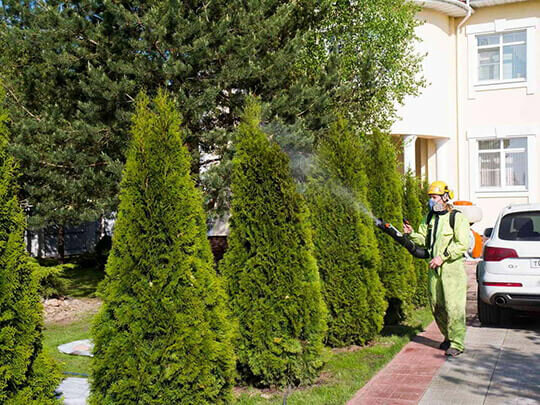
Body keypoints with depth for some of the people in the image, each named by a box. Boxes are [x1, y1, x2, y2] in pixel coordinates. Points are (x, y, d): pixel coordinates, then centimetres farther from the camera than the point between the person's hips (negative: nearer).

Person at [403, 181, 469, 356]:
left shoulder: (458, 218, -8)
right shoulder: (430, 217, 12)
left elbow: (462, 244, -14)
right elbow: (424, 239, 16)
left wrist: (443, 256, -20)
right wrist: (411, 233, -4)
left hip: (452, 268, -7)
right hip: (434, 269, 7)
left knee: (453, 307, -7)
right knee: (436, 307, 12)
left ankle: (457, 343, 2)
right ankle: (448, 337, 28)